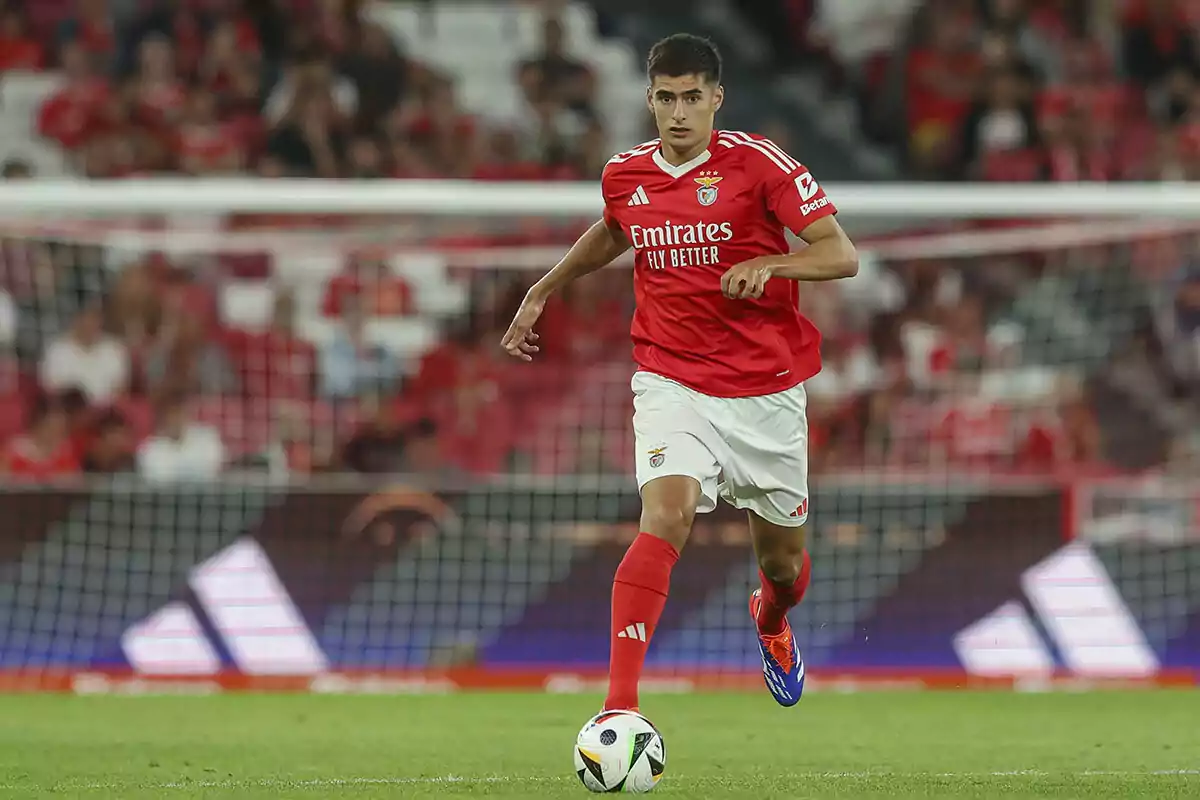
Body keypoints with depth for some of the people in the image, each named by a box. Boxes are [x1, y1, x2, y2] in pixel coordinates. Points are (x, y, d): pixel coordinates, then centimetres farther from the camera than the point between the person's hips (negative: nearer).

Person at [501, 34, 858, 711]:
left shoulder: (758, 162, -10)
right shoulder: (625, 174, 3)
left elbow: (842, 255, -12)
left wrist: (769, 263, -28)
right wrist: (542, 292, 26)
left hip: (767, 392, -1)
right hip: (673, 385, 1)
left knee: (784, 564, 13)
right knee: (667, 514, -27)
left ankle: (772, 624, 54)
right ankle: (620, 706, -32)